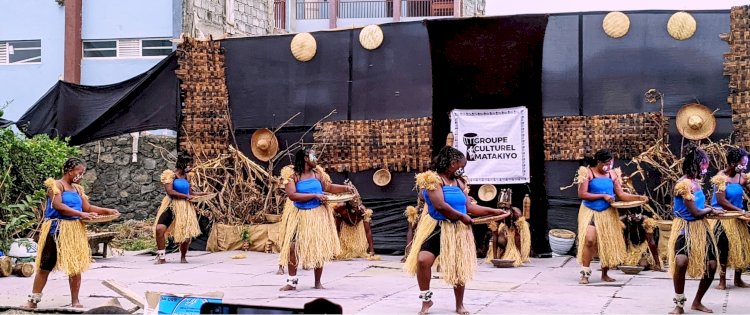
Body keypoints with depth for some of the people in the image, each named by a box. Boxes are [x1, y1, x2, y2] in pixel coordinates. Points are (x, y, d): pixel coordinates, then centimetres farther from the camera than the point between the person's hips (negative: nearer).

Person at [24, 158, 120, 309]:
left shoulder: (77, 189, 13)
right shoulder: (56, 185, -7)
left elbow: (88, 207, 13)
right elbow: (58, 206, -19)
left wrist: (106, 211, 1)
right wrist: (81, 214, -22)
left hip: (75, 231, 6)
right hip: (56, 229, -6)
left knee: (76, 266, 5)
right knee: (45, 266, 0)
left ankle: (75, 300, 13)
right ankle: (33, 300, 8)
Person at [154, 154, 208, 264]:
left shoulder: (186, 176, 9)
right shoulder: (170, 174, -9)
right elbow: (170, 191, -17)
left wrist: (204, 193, 5)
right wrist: (186, 196, -16)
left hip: (185, 207, 5)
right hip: (171, 206, -5)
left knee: (187, 233, 2)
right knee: (159, 228, -21)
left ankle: (183, 257, 26)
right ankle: (161, 257, -8)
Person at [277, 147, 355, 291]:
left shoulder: (317, 173, 1)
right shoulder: (292, 174, -12)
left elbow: (329, 187, 14)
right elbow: (292, 195, -23)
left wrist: (346, 188, 0)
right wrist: (315, 195, -23)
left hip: (318, 215, 3)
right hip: (299, 215, -3)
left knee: (319, 248, 4)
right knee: (293, 247, -5)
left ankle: (318, 282, 17)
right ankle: (292, 281, 10)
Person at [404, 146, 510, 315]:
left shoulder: (459, 182, 10)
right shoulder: (432, 179, -12)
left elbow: (469, 206, 11)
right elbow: (440, 206, -22)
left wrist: (494, 211, 8)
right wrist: (462, 216, -12)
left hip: (458, 230, 6)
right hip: (436, 228, -6)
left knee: (459, 267, 7)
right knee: (423, 260, -22)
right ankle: (426, 300, -1)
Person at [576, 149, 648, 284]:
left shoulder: (612, 174, 3)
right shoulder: (588, 173, -8)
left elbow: (621, 194, 4)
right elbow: (582, 194, -15)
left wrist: (638, 197, -9)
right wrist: (603, 196, -17)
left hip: (607, 213, 4)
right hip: (590, 212, -4)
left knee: (609, 243, 6)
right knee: (589, 240, -17)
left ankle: (605, 274, 20)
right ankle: (585, 273, -6)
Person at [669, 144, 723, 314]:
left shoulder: (695, 181, 7)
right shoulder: (684, 183, -20)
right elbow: (695, 212, -16)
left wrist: (710, 210, 0)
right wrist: (711, 210, 0)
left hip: (700, 227, 9)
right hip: (685, 227, -9)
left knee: (711, 265, 4)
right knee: (681, 261, -30)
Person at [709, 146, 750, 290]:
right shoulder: (721, 178, -14)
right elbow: (721, 201, -19)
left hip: (737, 219, 6)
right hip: (723, 218, -6)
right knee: (724, 247, -6)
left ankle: (738, 279, 20)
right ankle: (722, 280, 4)